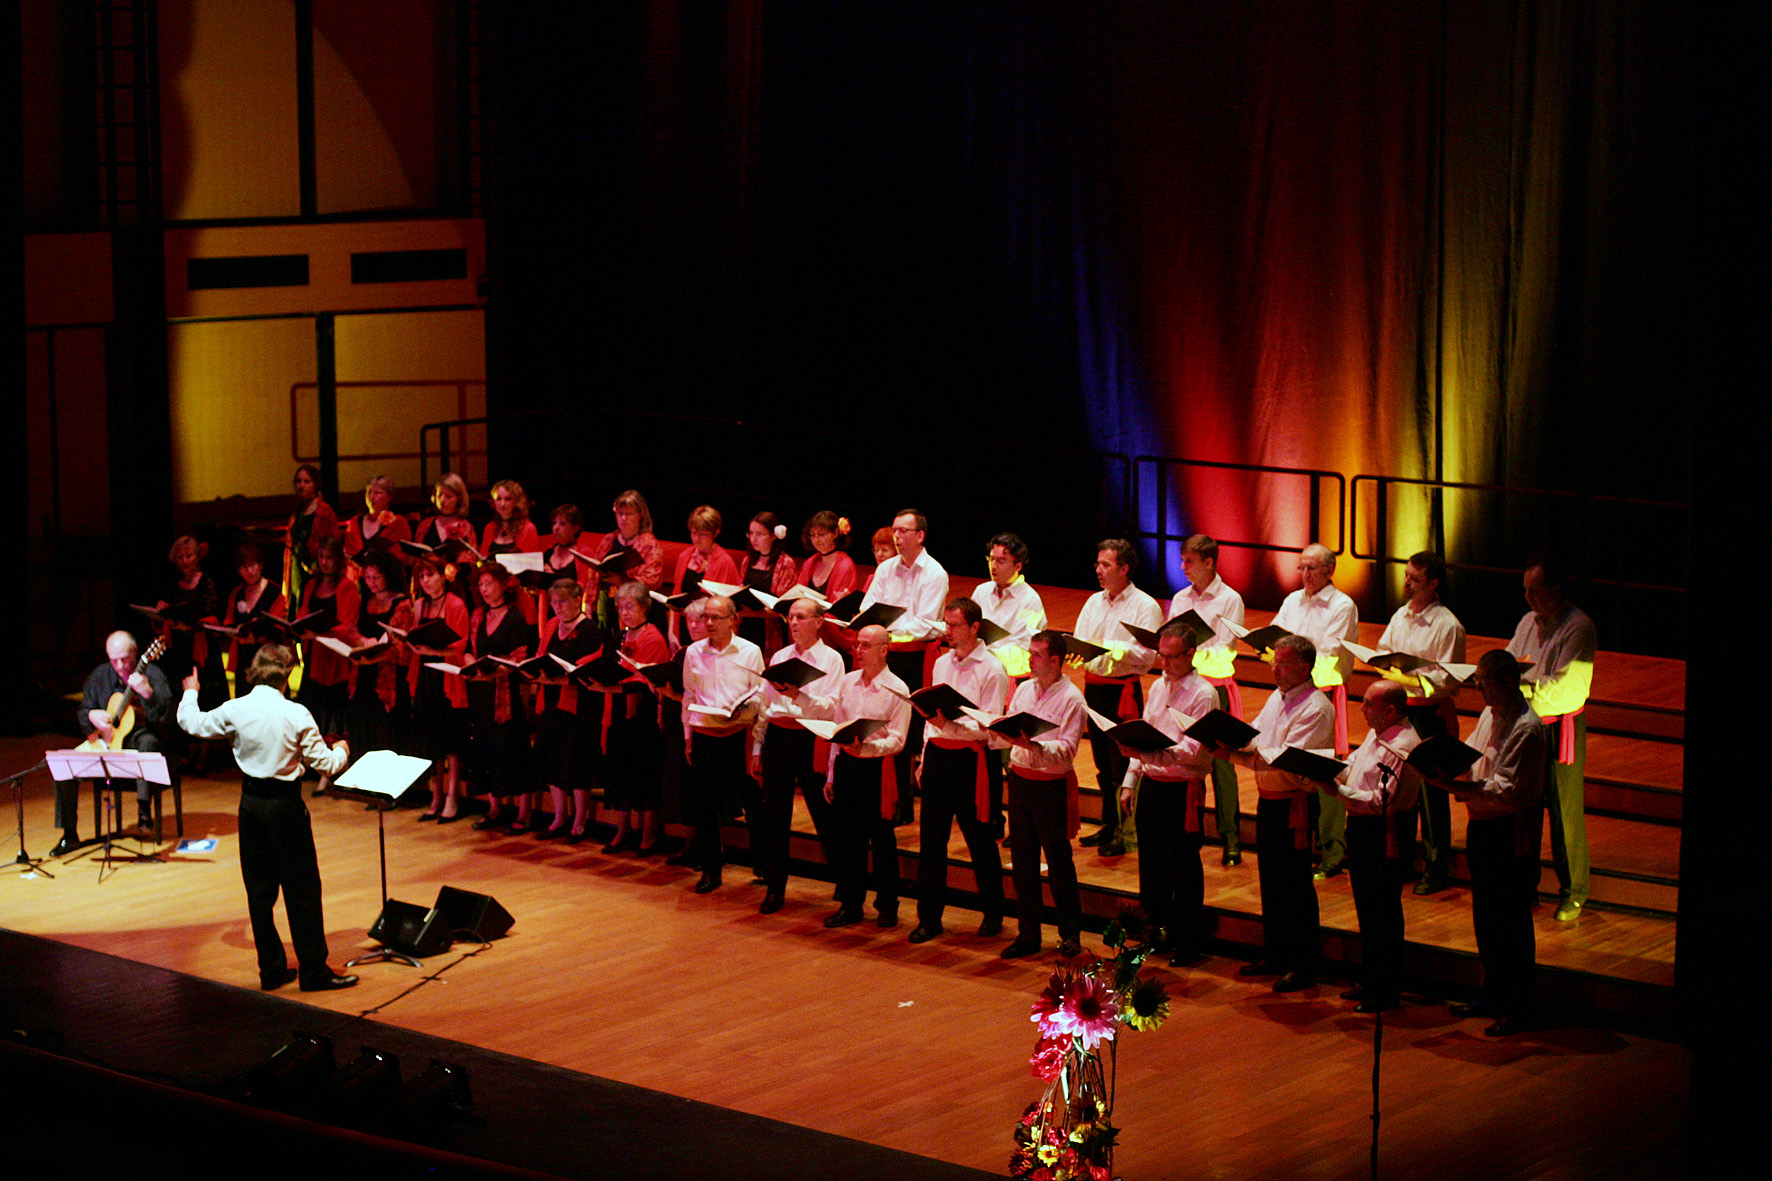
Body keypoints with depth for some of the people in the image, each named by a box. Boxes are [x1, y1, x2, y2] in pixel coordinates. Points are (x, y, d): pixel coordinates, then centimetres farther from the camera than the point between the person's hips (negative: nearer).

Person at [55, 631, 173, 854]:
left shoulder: (151, 674, -9)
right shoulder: (100, 676, 5)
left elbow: (165, 714, -22)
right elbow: (82, 712, 12)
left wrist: (147, 692, -40)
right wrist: (92, 715, -13)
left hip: (139, 737, -4)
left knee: (148, 742, -41)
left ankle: (144, 810, -39)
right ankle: (69, 834, -5)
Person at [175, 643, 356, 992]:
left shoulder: (234, 711, -5)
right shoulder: (296, 715, -14)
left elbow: (191, 722, 12)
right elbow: (325, 764, -8)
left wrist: (190, 693, 33)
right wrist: (341, 751, 16)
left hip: (251, 803, 4)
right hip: (285, 806, -4)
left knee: (259, 891, 13)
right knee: (302, 891, 4)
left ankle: (271, 969, 18)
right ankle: (314, 972, 7)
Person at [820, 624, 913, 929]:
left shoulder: (897, 690, -6)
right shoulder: (847, 682, 10)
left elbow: (896, 740, -11)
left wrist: (864, 747, -27)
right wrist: (831, 775, 13)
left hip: (877, 767, -5)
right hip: (846, 765, 5)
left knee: (881, 840, 3)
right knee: (844, 838, 6)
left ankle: (887, 906, 15)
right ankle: (850, 904, 17)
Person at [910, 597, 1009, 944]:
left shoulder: (992, 670, -8)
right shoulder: (941, 664, 13)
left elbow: (989, 728, -14)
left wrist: (950, 724, -27)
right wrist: (925, 759, 15)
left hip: (971, 759, -6)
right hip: (937, 755, 6)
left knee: (979, 840, 4)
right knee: (931, 839, 5)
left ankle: (993, 914, 19)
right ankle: (929, 917, 11)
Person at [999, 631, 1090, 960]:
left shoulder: (1071, 698, -10)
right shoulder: (1024, 689, 11)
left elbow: (1067, 750, -17)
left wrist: (1033, 745, -30)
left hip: (1052, 786, -6)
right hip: (1019, 780, 6)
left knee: (1059, 862, 1)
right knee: (1022, 861, 9)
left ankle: (1071, 934, 13)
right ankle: (1027, 935, 16)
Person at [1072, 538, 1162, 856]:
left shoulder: (1145, 607, -6)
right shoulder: (1094, 603, 14)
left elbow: (1148, 653, -16)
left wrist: (1115, 649, -26)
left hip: (1123, 689, -7)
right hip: (1093, 685, 7)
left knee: (1122, 762, -5)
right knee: (1103, 761, 13)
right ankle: (1109, 826, 23)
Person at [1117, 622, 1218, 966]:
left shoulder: (1203, 694, -12)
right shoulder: (1158, 687, 12)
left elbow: (1194, 750, -21)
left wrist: (1151, 754, -33)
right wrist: (1130, 781, 13)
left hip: (1183, 790, -7)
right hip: (1151, 784, 7)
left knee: (1184, 869, 0)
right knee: (1151, 863, 15)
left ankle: (1188, 942, 9)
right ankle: (1155, 932, 27)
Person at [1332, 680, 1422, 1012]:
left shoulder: (1403, 748, -21)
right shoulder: (1376, 735, 11)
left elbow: (1384, 801, -26)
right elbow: (1353, 770, 19)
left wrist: (1341, 791, -27)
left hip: (1385, 837, -10)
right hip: (1361, 831, 10)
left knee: (1385, 913, -1)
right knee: (1366, 909, 19)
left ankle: (1387, 992, 8)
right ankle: (1369, 981, 31)